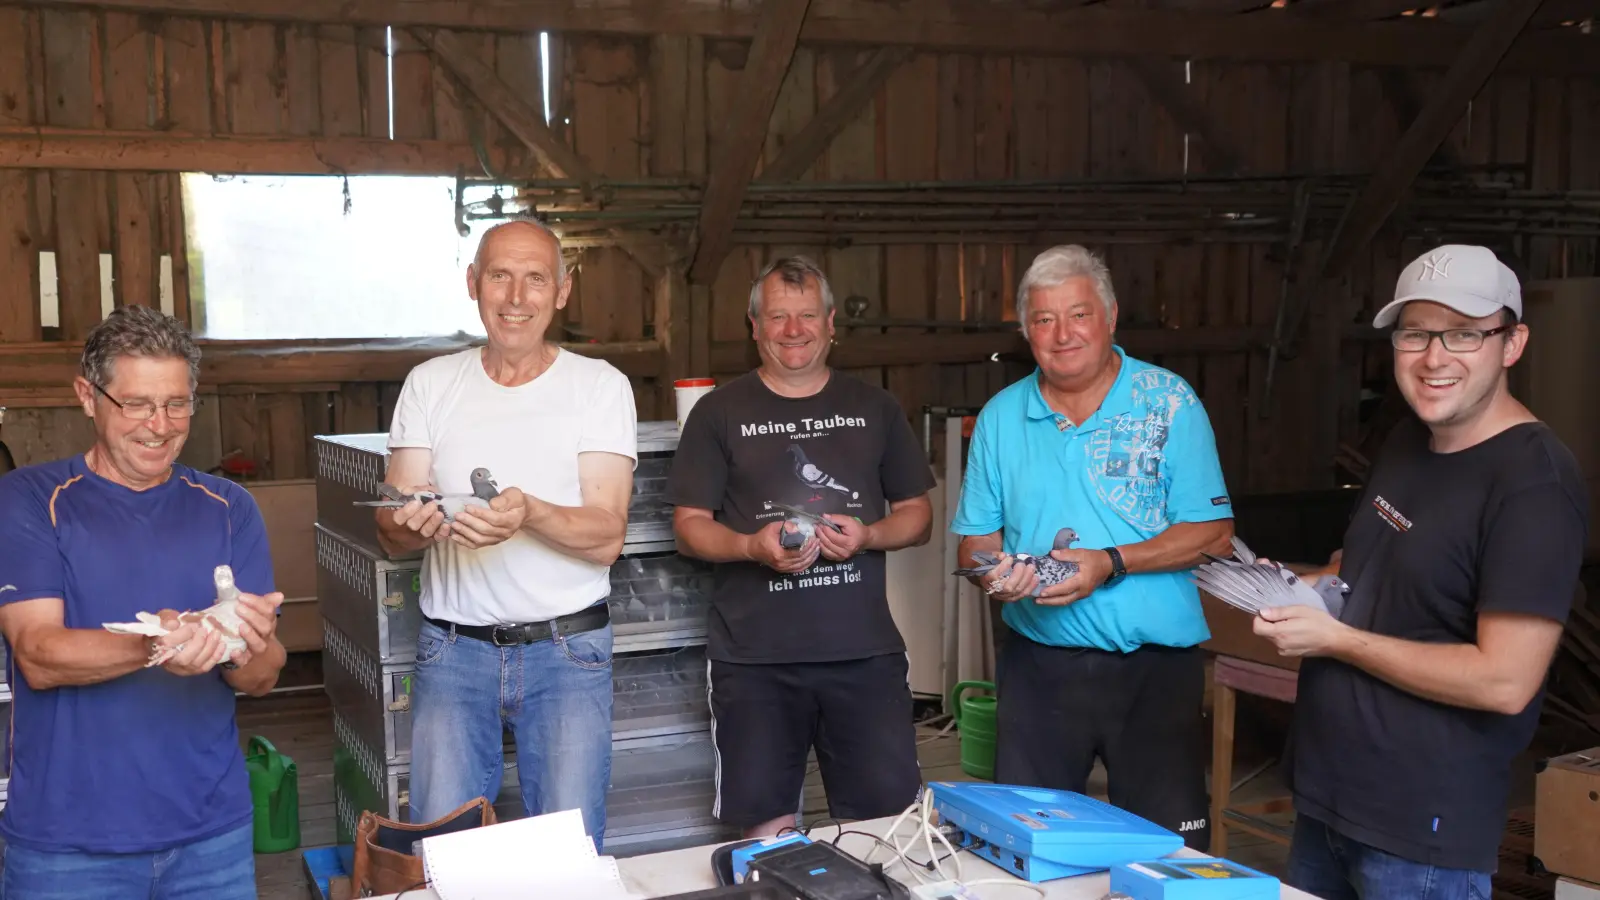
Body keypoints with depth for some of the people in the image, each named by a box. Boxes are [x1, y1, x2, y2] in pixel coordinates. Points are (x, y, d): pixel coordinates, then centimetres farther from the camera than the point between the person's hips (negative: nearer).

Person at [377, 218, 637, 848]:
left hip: (567, 648, -1)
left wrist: (530, 513, -29)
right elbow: (390, 534, 2)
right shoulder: (430, 384, 6)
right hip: (453, 647, 2)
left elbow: (606, 537, -10)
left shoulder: (601, 386, -1)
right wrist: (413, 523, -22)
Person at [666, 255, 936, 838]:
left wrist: (867, 536, -7)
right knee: (766, 826, 4)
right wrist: (754, 546, -16)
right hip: (754, 658, -1)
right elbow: (689, 525, 4)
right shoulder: (720, 413, 6)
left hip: (865, 652, 2)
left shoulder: (874, 408, 12)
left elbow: (917, 516, 14)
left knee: (887, 819, 0)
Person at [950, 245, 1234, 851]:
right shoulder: (1000, 417, 8)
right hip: (1037, 665, 3)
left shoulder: (1169, 403, -2)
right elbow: (976, 538, 12)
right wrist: (991, 571, -11)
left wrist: (1112, 563, -17)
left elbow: (1213, 531, -5)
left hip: (1154, 668, -2)